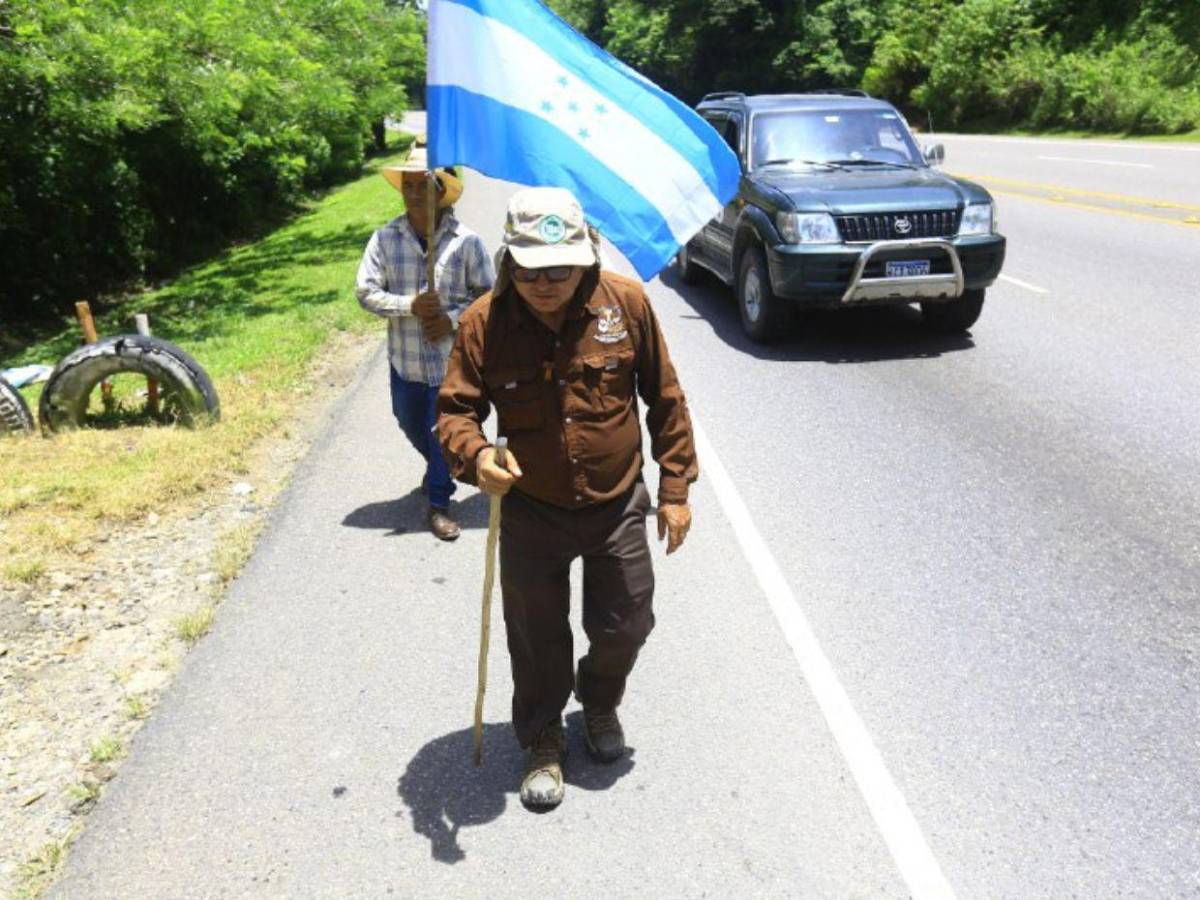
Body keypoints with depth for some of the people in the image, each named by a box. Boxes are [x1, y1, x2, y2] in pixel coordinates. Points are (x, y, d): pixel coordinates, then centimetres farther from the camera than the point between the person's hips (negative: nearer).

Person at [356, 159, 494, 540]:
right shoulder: (385, 238, -5)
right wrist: (410, 305, -20)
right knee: (412, 425, 23)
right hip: (405, 360, 4)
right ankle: (439, 469, 54)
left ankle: (438, 503, 23)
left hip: (451, 358, -3)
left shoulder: (466, 241, -10)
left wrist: (453, 318, -17)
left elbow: (488, 294, -4)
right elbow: (366, 291, -6)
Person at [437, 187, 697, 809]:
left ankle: (600, 705, 49)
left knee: (625, 627, 15)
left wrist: (675, 487, -2)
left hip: (618, 507, 1)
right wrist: (475, 455, -35)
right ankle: (543, 741, 42)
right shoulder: (483, 323, -14)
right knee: (537, 640, 14)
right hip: (530, 514, 0)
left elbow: (665, 400, -3)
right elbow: (454, 409, -11)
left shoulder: (626, 301, -12)